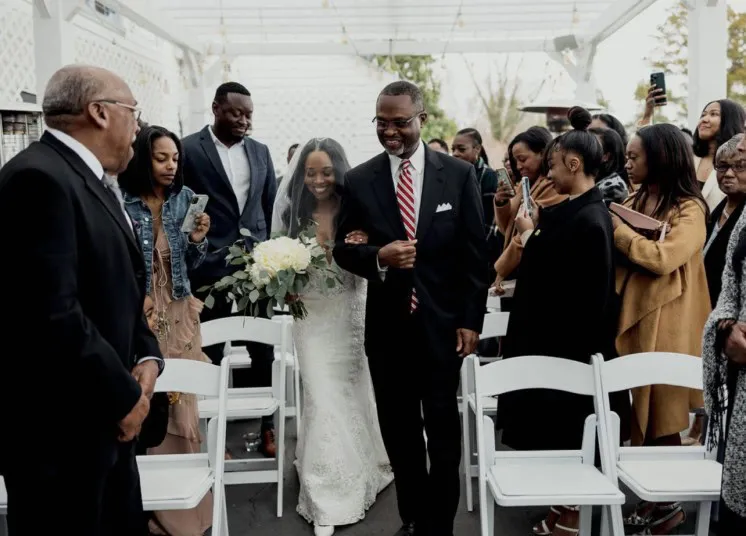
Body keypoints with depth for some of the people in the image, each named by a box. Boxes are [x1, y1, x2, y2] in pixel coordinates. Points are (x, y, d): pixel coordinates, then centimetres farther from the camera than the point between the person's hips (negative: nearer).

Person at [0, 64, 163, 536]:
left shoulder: (95, 180, 12)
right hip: (58, 426, -9)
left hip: (103, 417, 9)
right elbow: (52, 314, -27)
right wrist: (124, 395, -16)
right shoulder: (38, 178, -20)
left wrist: (147, 356, 0)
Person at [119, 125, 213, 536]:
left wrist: (197, 239, -10)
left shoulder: (185, 199, 2)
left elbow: (189, 266, 7)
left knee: (181, 402, 7)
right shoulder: (122, 202, -9)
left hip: (179, 314, 3)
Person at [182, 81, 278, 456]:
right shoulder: (189, 150, -5)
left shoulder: (260, 151, 11)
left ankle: (266, 425, 22)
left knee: (263, 351, 9)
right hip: (209, 268, -4)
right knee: (210, 354, 7)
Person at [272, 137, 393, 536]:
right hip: (311, 314, 0)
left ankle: (362, 469, 40)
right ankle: (328, 499, 9)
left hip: (350, 312, 0)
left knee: (353, 392, 14)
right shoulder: (293, 213, -2)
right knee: (324, 398, -1)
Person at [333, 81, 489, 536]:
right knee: (399, 430, 14)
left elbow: (475, 254, -1)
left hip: (443, 323, -1)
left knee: (443, 429, 9)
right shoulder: (359, 180, -1)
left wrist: (471, 320, -5)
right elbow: (343, 250, 3)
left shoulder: (459, 174, -3)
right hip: (387, 324, 2)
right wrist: (378, 257, -19)